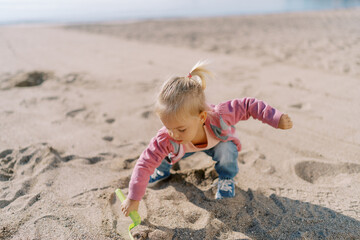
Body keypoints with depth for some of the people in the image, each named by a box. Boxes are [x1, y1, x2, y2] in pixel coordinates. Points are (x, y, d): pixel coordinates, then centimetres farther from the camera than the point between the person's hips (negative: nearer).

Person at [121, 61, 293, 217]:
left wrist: (277, 119, -39)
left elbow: (248, 105, -35)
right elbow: (145, 163, -35)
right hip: (187, 147, 2)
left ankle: (226, 179, 1)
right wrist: (133, 199, -35)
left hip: (217, 141, -1)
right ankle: (162, 171, 20)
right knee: (161, 153, -17)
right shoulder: (166, 139, -42)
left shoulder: (218, 117, -47)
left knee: (226, 150, -31)